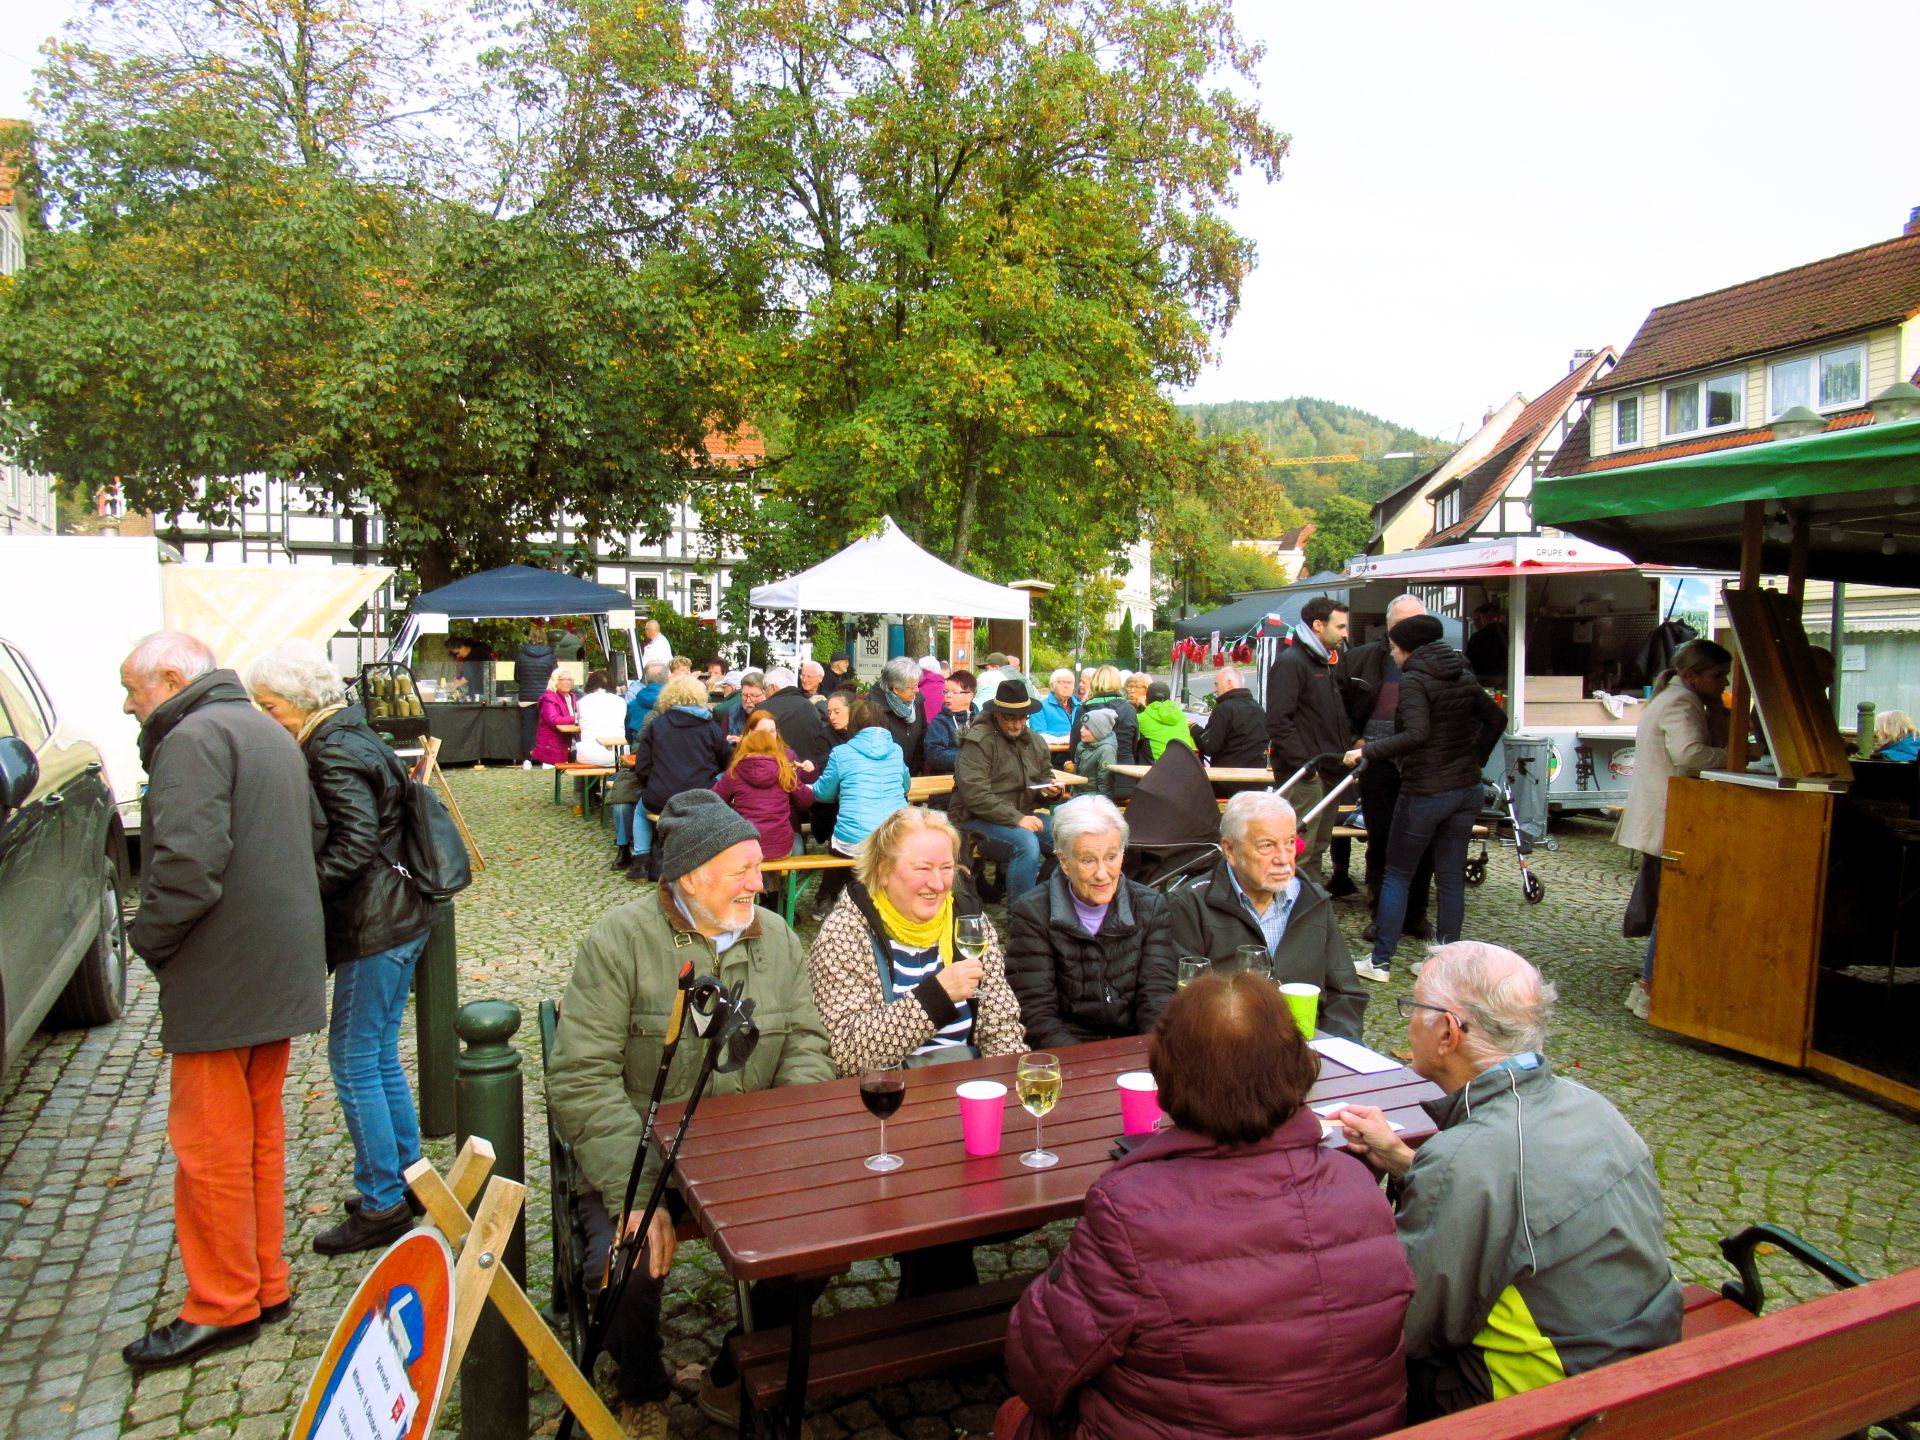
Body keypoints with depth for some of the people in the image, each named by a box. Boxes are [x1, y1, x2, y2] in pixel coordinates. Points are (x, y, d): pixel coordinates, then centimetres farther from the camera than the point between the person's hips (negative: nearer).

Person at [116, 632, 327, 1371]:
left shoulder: (194, 738, -15)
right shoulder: (269, 732, 16)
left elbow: (188, 861, -26)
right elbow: (315, 832, 24)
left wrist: (148, 937, -11)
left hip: (220, 978, -9)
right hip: (281, 970, 9)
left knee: (211, 1144, 2)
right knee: (261, 1130, 17)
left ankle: (222, 1307, 13)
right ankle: (267, 1283, 27)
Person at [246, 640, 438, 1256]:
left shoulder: (334, 753, -15)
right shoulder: (353, 739, 14)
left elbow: (355, 845, -24)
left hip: (374, 929, -10)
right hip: (400, 918, 10)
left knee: (354, 1062, -1)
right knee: (380, 1056, 17)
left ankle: (382, 1205, 10)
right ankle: (406, 1178, 28)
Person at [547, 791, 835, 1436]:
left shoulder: (777, 939, 5)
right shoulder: (620, 940, -11)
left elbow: (807, 1049, 2)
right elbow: (581, 1080, -15)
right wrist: (635, 1192, -24)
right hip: (639, 1158, -3)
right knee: (627, 1271, -27)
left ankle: (736, 1379, 12)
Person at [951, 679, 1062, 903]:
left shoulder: (1035, 741, 12)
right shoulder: (978, 741, -12)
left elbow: (1044, 775, 25)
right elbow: (975, 796, -21)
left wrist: (1048, 787, -1)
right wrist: (1016, 818, -25)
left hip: (1022, 817, 7)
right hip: (977, 820, -7)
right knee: (1027, 843, -33)